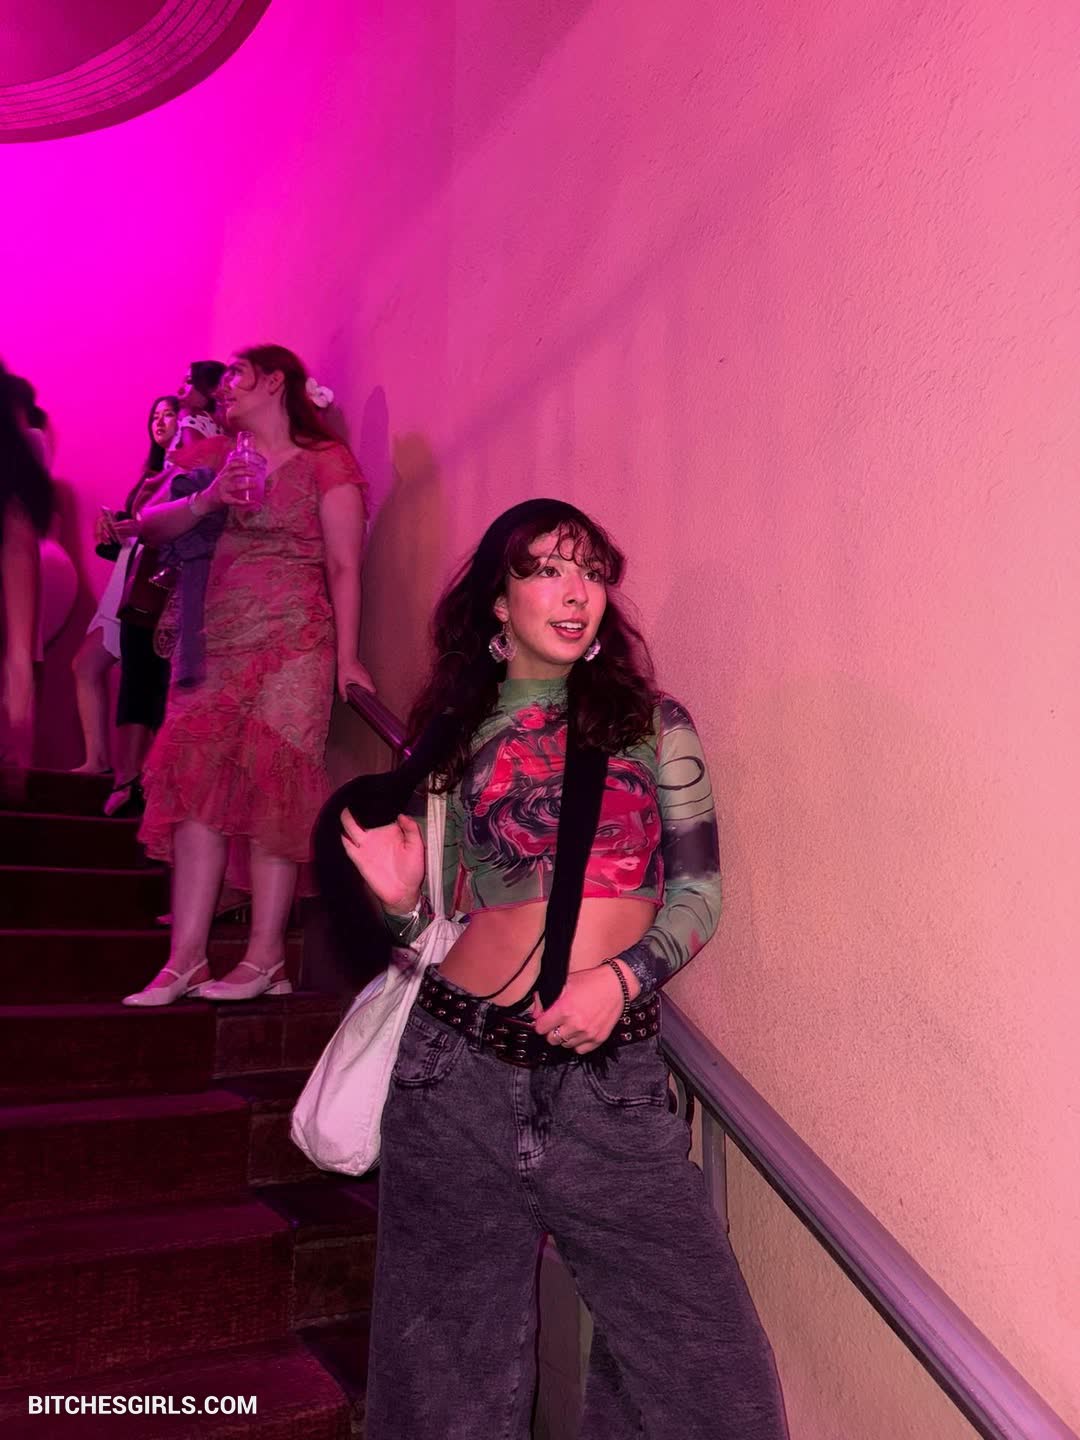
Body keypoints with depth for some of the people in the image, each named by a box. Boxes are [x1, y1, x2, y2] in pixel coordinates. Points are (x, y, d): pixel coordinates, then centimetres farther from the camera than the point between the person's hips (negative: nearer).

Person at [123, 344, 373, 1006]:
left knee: (269, 785, -10)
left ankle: (266, 958, -5)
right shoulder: (224, 463, 23)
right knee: (199, 782, -4)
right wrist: (204, 501, -3)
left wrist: (347, 657, -13)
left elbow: (344, 566, -4)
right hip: (215, 646, 6)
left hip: (290, 642, -6)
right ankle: (185, 959, -3)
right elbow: (150, 526, 16)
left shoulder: (325, 461, 4)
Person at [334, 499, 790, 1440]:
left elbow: (699, 888, 2)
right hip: (460, 1069, 1)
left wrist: (621, 976, -15)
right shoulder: (451, 740, 7)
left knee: (705, 1361, -2)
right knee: (452, 1361, 12)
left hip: (611, 1075, 0)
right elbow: (437, 927, 11)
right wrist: (403, 901, -11)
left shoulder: (654, 725, 5)